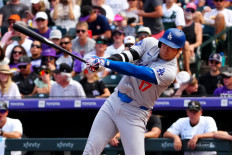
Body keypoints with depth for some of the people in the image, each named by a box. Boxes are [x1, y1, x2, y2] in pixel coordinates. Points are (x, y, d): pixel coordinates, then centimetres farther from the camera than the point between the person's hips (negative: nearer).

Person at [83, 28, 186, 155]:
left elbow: (135, 71, -28)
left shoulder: (169, 71, -19)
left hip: (135, 114, -5)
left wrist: (106, 63, -34)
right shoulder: (150, 43, 0)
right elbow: (127, 55, -11)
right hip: (114, 101, 5)